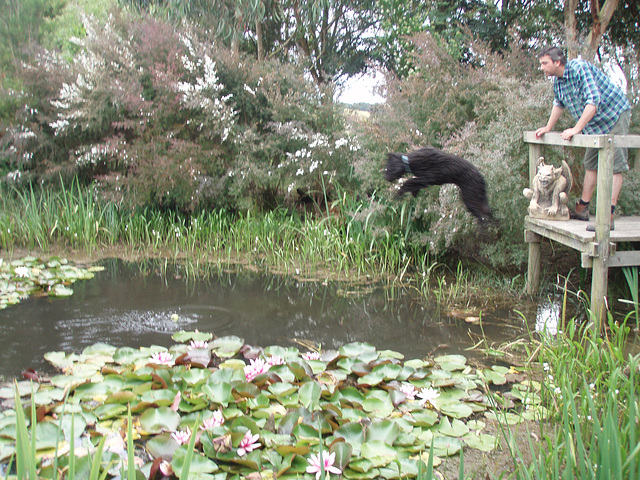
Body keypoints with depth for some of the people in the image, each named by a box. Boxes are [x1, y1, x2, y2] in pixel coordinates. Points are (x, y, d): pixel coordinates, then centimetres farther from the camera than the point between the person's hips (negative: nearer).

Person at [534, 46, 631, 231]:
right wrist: (548, 128, 14)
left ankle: (608, 216, -19)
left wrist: (576, 129, -35)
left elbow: (594, 101, -32)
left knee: (614, 166, -12)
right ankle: (582, 209, 21)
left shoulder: (580, 68, -25)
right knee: (591, 164, 13)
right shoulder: (557, 80, 1)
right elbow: (559, 103, 20)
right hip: (595, 124, 9)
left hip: (615, 115, -9)